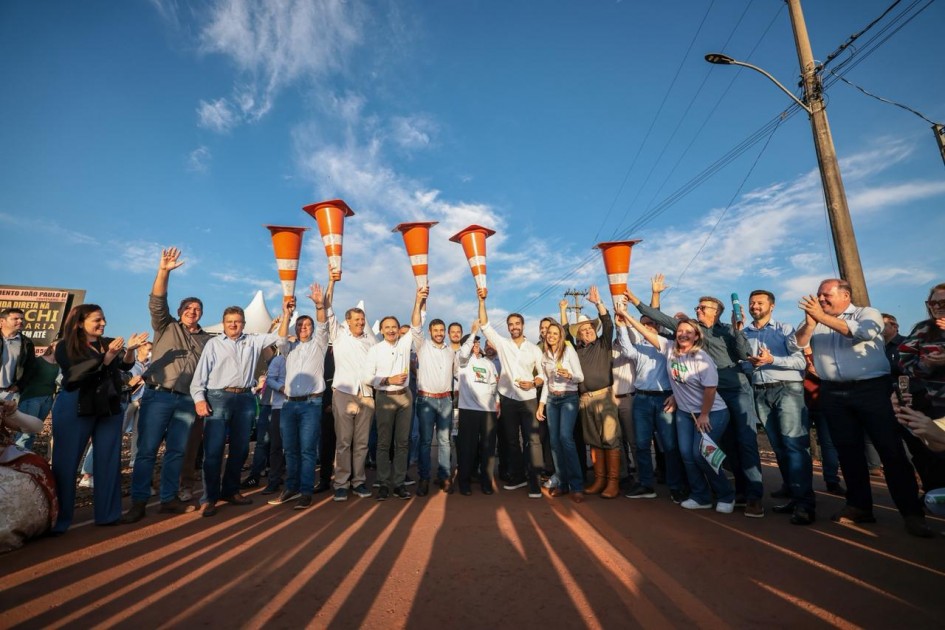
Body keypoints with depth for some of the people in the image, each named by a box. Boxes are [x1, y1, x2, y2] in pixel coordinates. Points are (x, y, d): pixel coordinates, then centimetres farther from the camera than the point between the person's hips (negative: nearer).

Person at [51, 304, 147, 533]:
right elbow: (74, 375, -14)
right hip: (74, 409, -3)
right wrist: (107, 356, -25)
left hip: (109, 409, 4)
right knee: (65, 462, 1)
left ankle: (107, 514, 14)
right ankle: (56, 520, 11)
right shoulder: (65, 347, -2)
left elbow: (126, 366, -6)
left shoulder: (110, 343, 8)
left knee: (109, 462, 5)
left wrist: (130, 349, -27)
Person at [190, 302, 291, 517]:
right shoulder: (214, 343, 6)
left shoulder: (253, 342, 13)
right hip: (218, 398, -3)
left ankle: (230, 491, 26)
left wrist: (286, 313, -1)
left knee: (240, 449, 11)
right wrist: (199, 399, -9)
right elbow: (200, 374, 2)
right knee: (214, 449, -1)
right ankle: (210, 498, 9)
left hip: (245, 399, 3)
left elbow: (279, 337, 9)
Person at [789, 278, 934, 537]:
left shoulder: (867, 313, 4)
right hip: (833, 394, 3)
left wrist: (822, 317, -19)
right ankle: (859, 505, 18)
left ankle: (912, 512, 5)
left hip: (871, 389, -3)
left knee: (891, 449, -2)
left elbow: (863, 332, -18)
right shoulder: (813, 321, 12)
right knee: (848, 450, 8)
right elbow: (794, 346, 1)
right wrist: (810, 322, -12)